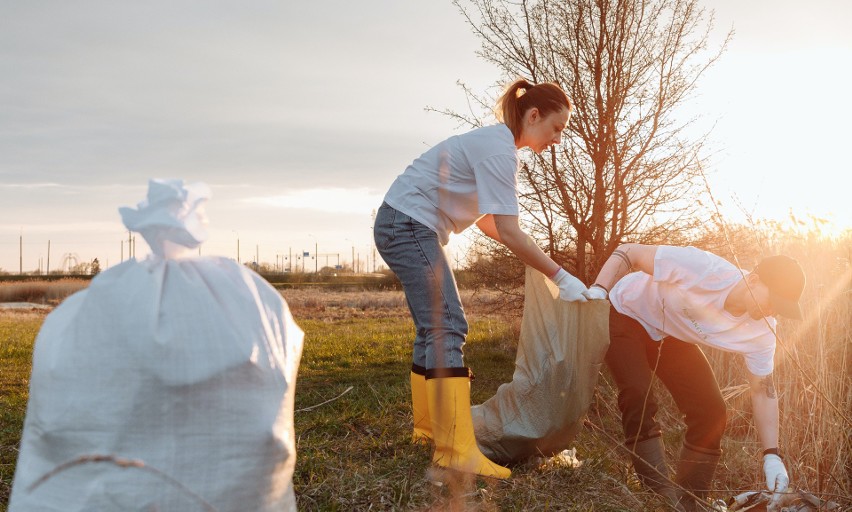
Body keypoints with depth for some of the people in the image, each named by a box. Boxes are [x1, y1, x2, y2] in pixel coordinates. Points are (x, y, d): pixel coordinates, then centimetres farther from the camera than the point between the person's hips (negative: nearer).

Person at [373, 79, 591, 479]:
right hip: (409, 224, -11)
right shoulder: (499, 150, -19)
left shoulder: (495, 143, 13)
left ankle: (428, 427, 22)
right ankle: (456, 450, -20)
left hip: (405, 227, 11)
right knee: (447, 328, -17)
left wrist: (528, 252, 5)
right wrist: (561, 277, -20)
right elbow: (509, 232, -24)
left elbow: (485, 218, 15)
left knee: (434, 329, 13)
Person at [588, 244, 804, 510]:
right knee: (638, 397, -26)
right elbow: (628, 252, -29)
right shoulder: (703, 268, -38)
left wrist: (772, 456, -17)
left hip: (673, 337, 5)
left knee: (711, 411, -8)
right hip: (627, 315, -5)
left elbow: (763, 391, -9)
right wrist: (598, 291, -42)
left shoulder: (762, 331, -21)